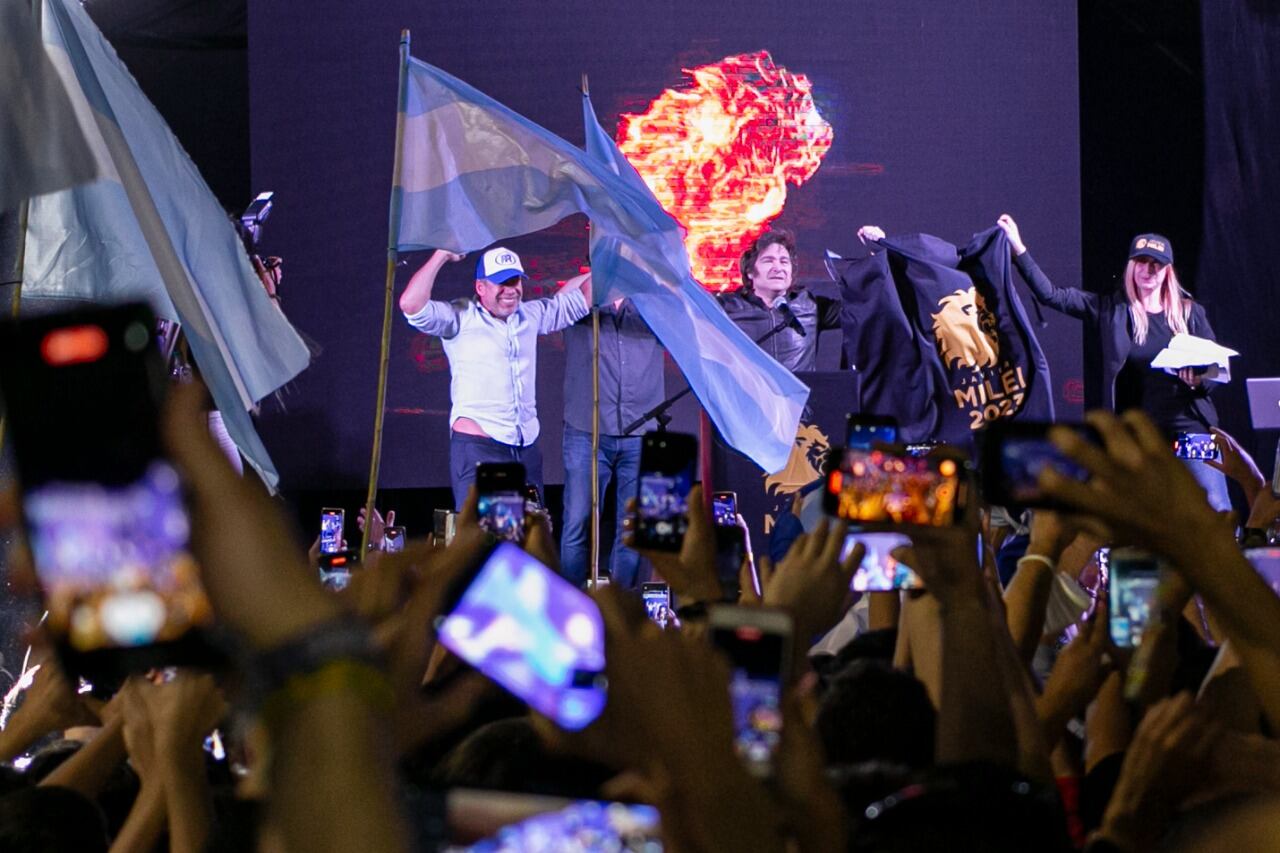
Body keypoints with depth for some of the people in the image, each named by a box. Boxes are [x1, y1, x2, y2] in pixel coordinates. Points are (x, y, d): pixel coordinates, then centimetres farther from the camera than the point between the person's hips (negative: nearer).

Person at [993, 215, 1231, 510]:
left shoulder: (1190, 313, 8)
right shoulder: (1111, 309, 6)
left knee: (1216, 508, -8)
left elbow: (1217, 366, 9)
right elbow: (1051, 295, 0)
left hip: (1190, 426, 0)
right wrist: (1018, 249, -7)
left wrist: (1200, 379, -14)